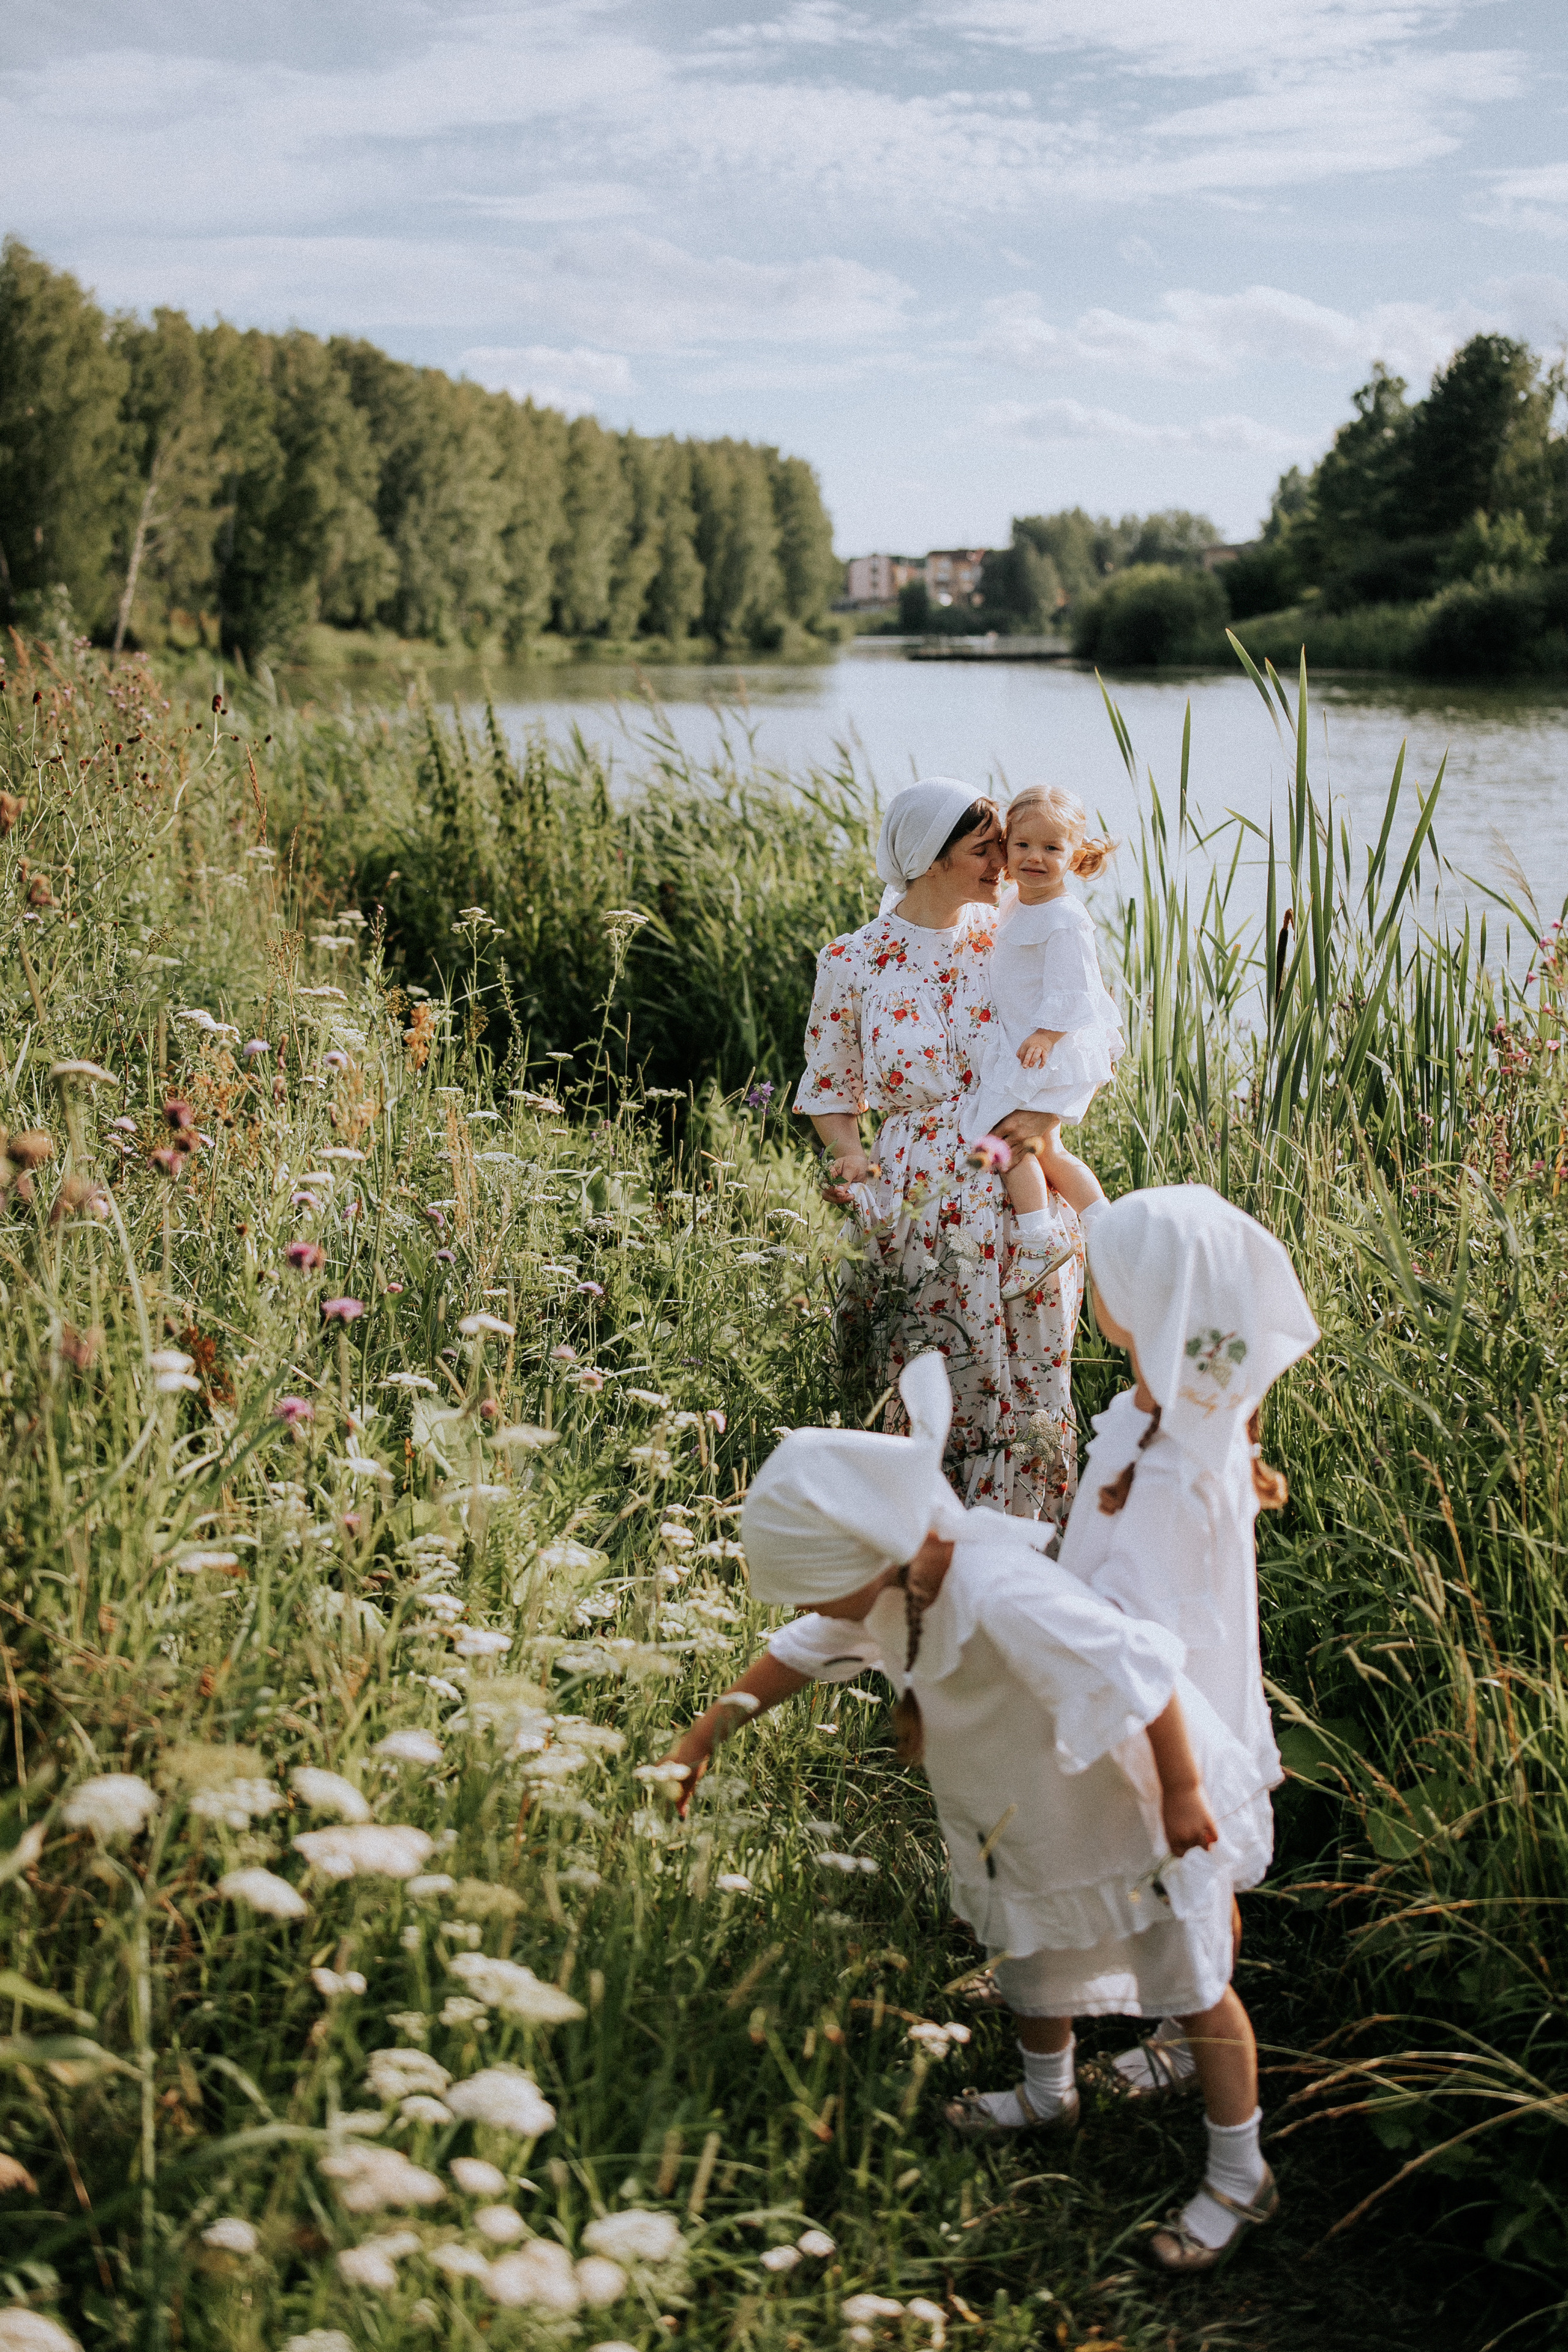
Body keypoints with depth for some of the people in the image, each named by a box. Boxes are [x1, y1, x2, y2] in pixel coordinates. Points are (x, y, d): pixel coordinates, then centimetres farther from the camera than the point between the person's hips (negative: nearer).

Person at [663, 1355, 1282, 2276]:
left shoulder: (1000, 1598, -43)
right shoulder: (898, 1574, -14)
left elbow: (1140, 1670, -38)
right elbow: (810, 1648, 4)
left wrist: (1183, 1792, -26)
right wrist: (710, 1729, 2)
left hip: (1134, 1795, -9)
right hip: (1033, 1809, 9)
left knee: (1192, 1985, 7)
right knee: (1030, 1958, 27)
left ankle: (1241, 2178, 24)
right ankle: (1047, 2095, 54)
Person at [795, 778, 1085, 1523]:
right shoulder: (853, 963, 1)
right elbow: (831, 1089, 11)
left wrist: (1046, 1107, -11)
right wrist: (850, 1157, -8)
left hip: (1021, 1193, 1)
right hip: (916, 1205, -1)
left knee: (1030, 1382, 2)